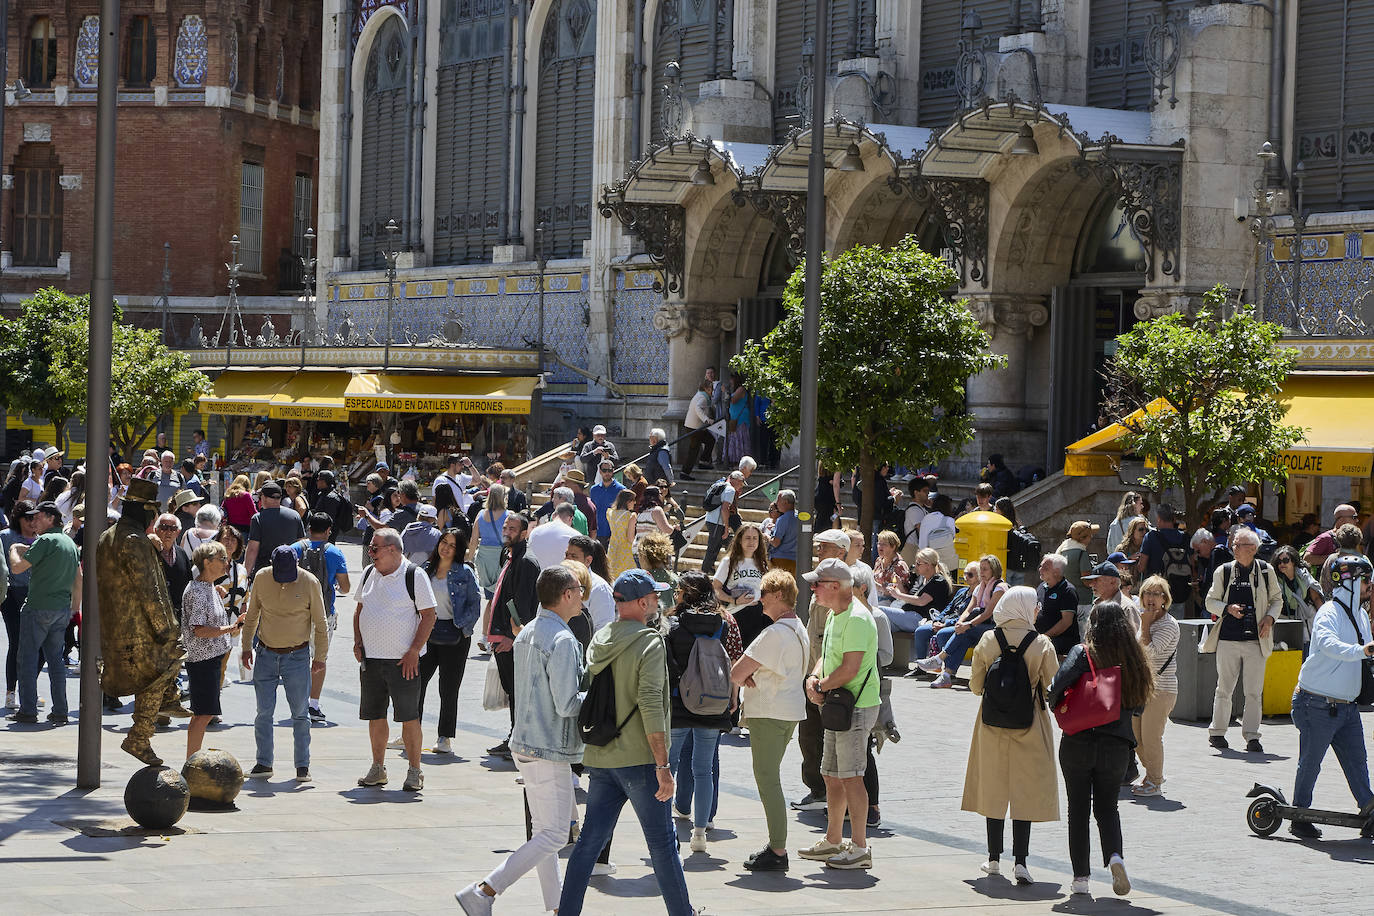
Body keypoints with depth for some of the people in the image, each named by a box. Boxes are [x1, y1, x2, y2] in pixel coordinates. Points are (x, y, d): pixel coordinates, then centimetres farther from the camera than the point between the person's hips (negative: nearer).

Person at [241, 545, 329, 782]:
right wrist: (246, 646, 14)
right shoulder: (262, 578, -1)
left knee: (300, 713, 0)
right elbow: (252, 615, 13)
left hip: (297, 656, -2)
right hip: (266, 654, 2)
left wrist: (320, 656, 3)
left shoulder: (309, 582, -8)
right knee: (264, 712, 1)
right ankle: (264, 763, 9)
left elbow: (320, 623, 1)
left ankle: (302, 766, 8)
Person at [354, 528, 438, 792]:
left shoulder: (414, 576, -8)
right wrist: (358, 641, 8)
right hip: (370, 658, 6)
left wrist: (414, 652, -14)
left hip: (403, 660, -6)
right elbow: (360, 609, 22)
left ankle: (414, 771, 3)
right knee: (374, 715, 9)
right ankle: (378, 768, 20)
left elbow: (428, 616, -9)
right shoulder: (369, 574, 10)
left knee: (408, 716, -5)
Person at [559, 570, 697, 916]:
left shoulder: (599, 640, 10)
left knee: (590, 840, 8)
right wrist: (663, 764, -19)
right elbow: (650, 705, -19)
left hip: (599, 758, 7)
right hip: (638, 758, -7)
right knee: (662, 842, 4)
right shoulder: (649, 642, -12)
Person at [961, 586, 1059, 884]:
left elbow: (975, 686, 1)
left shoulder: (987, 641, -5)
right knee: (1025, 792, 2)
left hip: (992, 726, 2)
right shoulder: (1042, 644, -11)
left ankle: (994, 859, 20)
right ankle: (1020, 860, -7)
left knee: (993, 790, 13)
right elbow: (1053, 687, -6)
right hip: (1029, 726, -2)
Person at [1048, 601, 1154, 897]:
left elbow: (1058, 685, -21)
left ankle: (1080, 877, 12)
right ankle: (1115, 855, -12)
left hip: (1077, 742, -2)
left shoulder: (1083, 653, -9)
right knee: (1107, 807, 15)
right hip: (1116, 746, 2)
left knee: (1078, 809, 10)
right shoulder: (1134, 660, 0)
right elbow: (1138, 706, 6)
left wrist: (1057, 707, -2)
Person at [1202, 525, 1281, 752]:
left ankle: (1251, 736, 4)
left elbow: (1277, 599, 14)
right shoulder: (1224, 572, 4)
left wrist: (1269, 618, -3)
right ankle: (1217, 732, 18)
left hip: (1256, 640, 0)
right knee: (1224, 688, 5)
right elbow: (1211, 602, 9)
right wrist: (1228, 609, -10)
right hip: (1228, 640, 0)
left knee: (1254, 692, -2)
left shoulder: (1266, 571, 4)